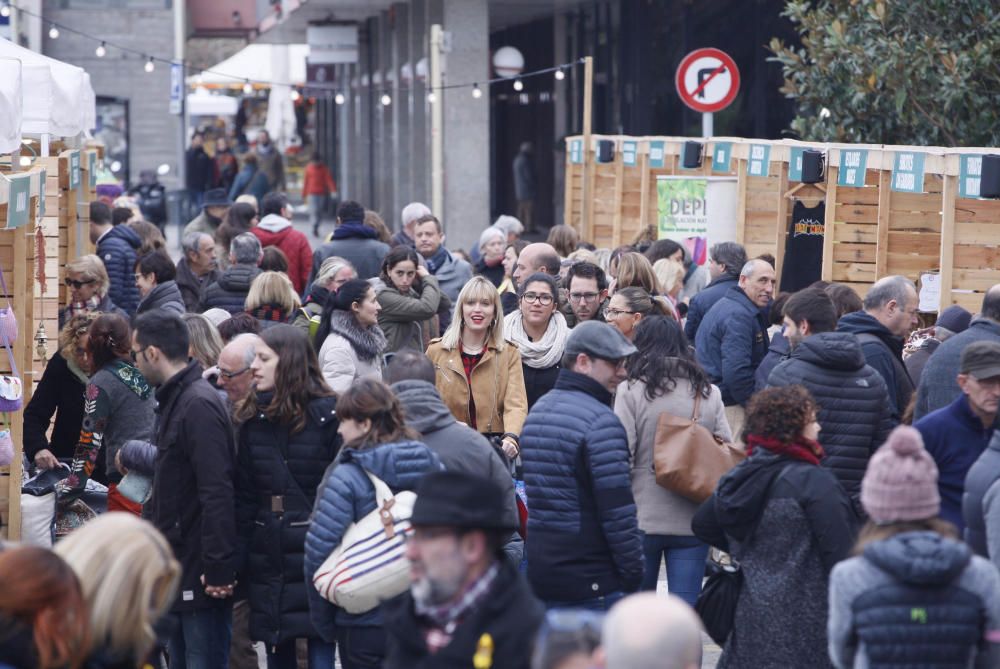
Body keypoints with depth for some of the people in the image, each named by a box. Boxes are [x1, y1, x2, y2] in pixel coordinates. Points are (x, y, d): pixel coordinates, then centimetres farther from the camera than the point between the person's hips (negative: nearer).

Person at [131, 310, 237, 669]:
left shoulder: (199, 404, -18)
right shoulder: (174, 399, 14)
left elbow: (217, 493, -23)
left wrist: (218, 568, -25)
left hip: (201, 574, -10)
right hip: (178, 570, 10)